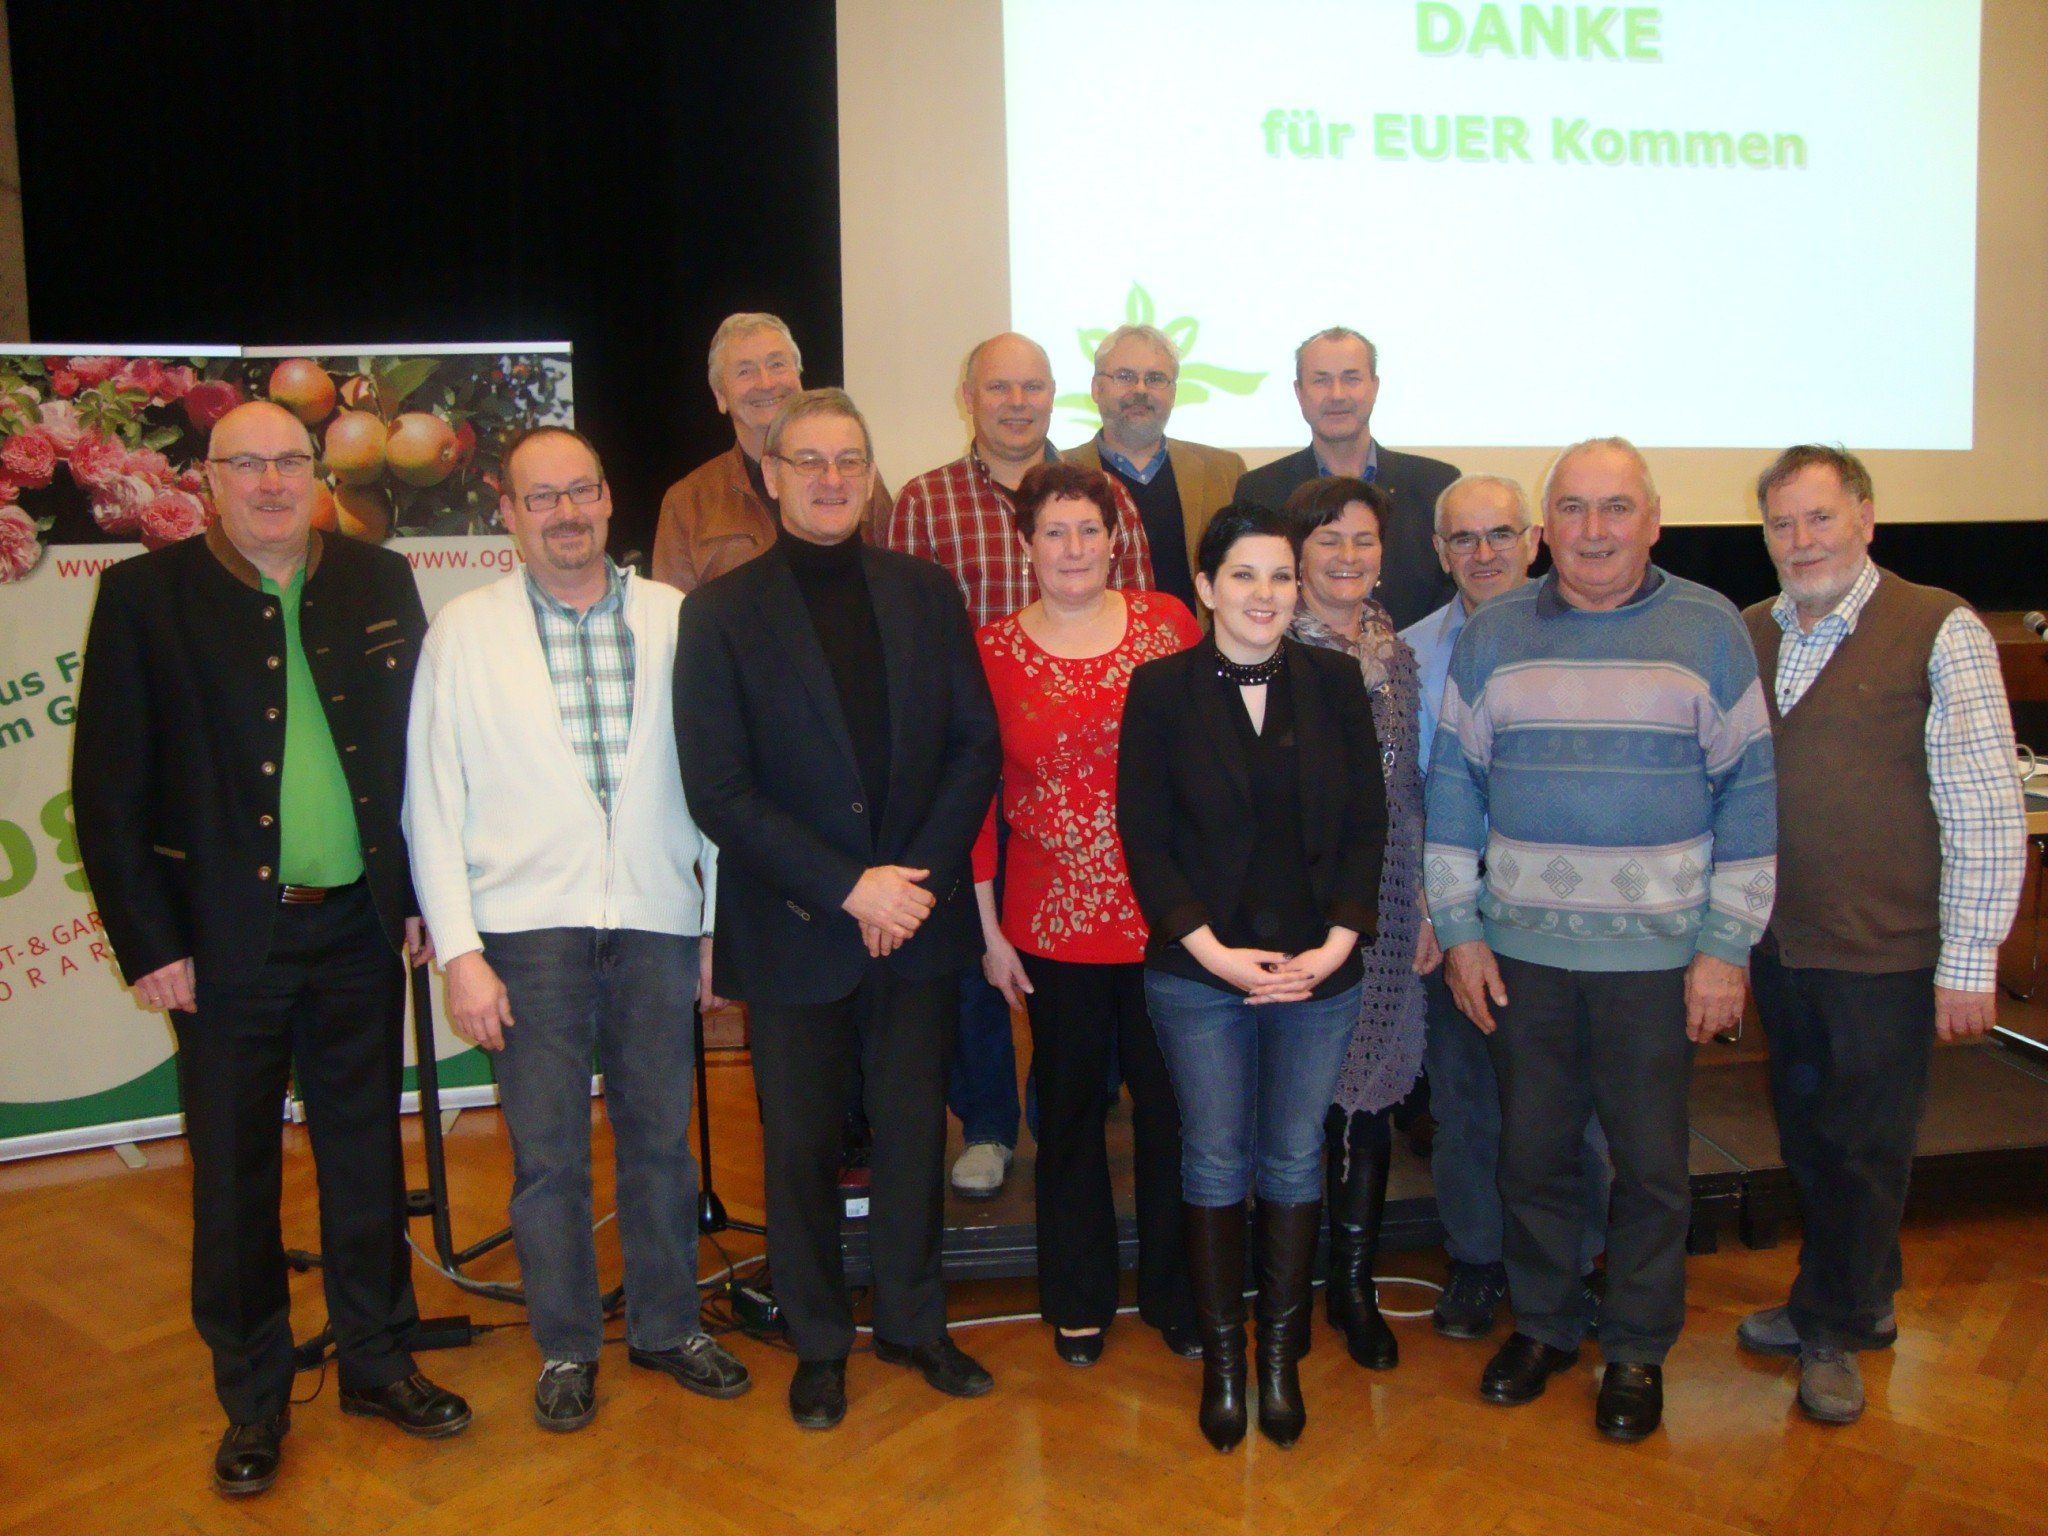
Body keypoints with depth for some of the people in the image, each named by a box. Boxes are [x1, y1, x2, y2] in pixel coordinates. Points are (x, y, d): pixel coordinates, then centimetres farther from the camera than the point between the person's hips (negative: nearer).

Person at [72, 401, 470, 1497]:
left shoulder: (379, 582, 5)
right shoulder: (145, 595, -3)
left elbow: (422, 748, 6)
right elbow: (106, 785, -3)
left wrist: (422, 895, 2)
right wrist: (147, 941, -8)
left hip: (359, 925, 2)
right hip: (224, 939, -2)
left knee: (367, 1152, 14)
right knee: (234, 1172, 10)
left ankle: (378, 1360, 31)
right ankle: (252, 1398, 27)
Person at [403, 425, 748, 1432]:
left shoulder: (676, 620, 4)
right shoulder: (463, 631, 2)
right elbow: (432, 803, 1)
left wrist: (722, 921, 3)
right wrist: (460, 951, -5)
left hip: (656, 919, 1)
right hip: (529, 925, -1)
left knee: (661, 1136, 11)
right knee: (547, 1151, 7)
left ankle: (668, 1326, 30)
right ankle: (565, 1348, 26)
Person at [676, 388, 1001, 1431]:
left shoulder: (925, 593, 4)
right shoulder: (721, 612, -5)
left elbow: (976, 746, 2)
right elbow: (716, 790, -10)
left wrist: (918, 875, -10)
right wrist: (845, 888, -16)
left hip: (918, 916, 3)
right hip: (793, 927, -2)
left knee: (915, 1130, 14)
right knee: (801, 1144, 10)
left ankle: (914, 1322, 34)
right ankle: (818, 1343, 30)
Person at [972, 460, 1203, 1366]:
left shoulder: (1167, 623, -1)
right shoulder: (994, 649, -2)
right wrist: (988, 927, 0)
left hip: (1166, 914, 0)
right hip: (1053, 922, 0)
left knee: (1169, 1106, 10)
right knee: (1069, 1112, 14)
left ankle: (1175, 1293, 32)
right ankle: (1078, 1300, 34)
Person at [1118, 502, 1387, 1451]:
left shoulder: (1335, 682, 3)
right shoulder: (1161, 689, -3)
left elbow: (1368, 824, 3)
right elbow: (1142, 835, -5)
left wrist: (1337, 943, -8)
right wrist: (1212, 950, -12)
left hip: (1319, 972, 2)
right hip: (1198, 973, -1)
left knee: (1294, 1163, 10)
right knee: (1215, 1164, 7)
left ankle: (1280, 1354, 27)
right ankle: (1220, 1358, 24)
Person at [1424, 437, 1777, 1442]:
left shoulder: (1710, 631, -1)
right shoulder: (1493, 635, 3)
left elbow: (1747, 791, -2)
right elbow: (1453, 783, 5)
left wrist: (1728, 947, -6)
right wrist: (1457, 931, 0)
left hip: (1659, 953, -1)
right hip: (1520, 948, 2)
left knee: (1651, 1161, 9)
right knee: (1532, 1150, 12)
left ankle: (1637, 1349, 29)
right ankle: (1541, 1323, 33)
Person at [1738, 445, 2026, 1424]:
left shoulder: (1939, 632, -10)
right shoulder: (1747, 637, 5)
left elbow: (1987, 808, -12)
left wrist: (1969, 963, -14)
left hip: (1884, 955, -5)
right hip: (1779, 944, 5)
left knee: (1862, 1151, 9)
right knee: (1807, 1139, 17)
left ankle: (1832, 1326, 29)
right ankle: (1861, 1305, 38)